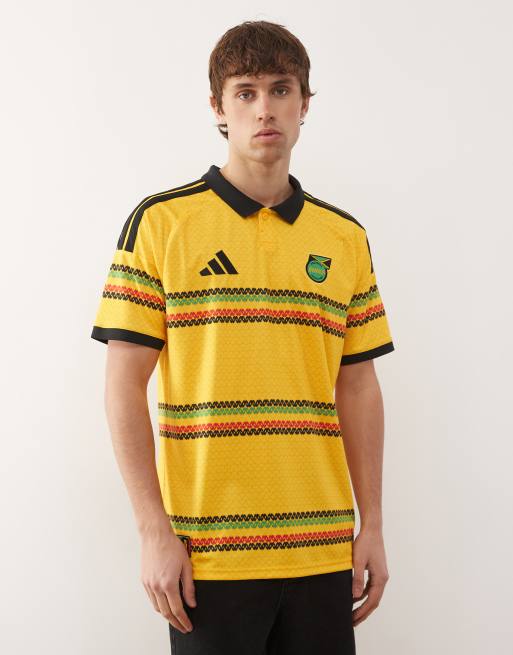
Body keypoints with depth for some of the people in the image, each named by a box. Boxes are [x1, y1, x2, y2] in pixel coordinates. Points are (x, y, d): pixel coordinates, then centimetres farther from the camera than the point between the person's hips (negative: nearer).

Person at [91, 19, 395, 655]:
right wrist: (154, 529, -9)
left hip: (323, 548, 3)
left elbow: (357, 389, 12)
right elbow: (124, 385, -4)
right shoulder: (160, 222, -1)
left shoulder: (346, 238, 10)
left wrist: (372, 526, 7)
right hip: (207, 552, -3)